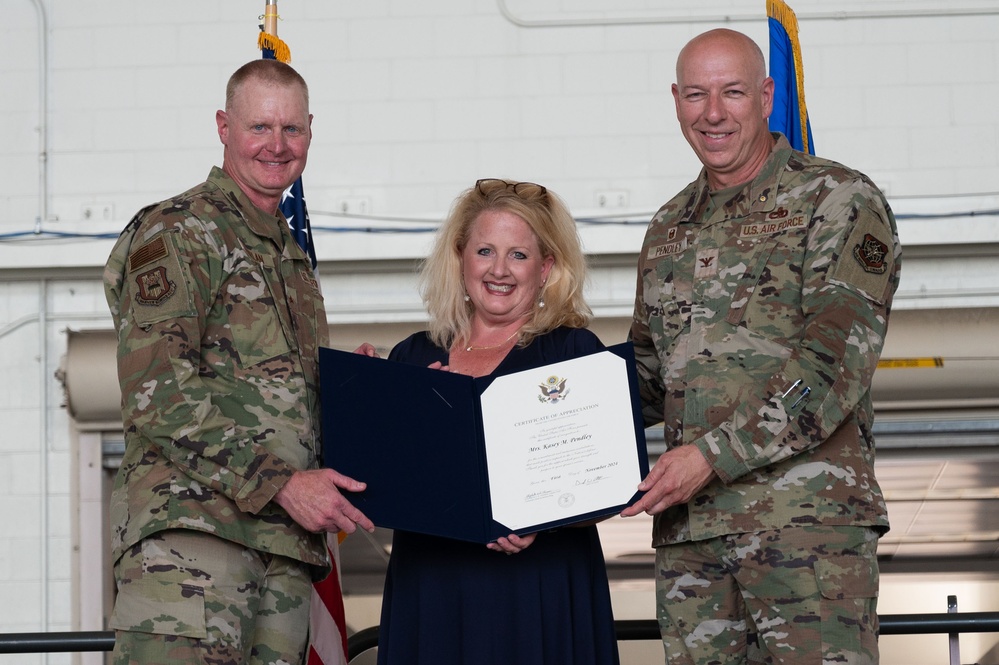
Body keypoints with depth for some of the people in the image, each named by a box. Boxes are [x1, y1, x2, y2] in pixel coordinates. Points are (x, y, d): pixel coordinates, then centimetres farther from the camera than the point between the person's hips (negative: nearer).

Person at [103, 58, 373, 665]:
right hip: (189, 529, -8)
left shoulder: (291, 255, 26)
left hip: (285, 544, 8)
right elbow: (157, 393, -13)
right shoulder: (176, 233, -1)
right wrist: (281, 483, -17)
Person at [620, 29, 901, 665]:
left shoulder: (837, 200, -1)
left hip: (808, 514, -6)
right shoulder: (669, 229, 20)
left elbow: (836, 360, -12)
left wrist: (713, 454, -18)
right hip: (687, 526, 6)